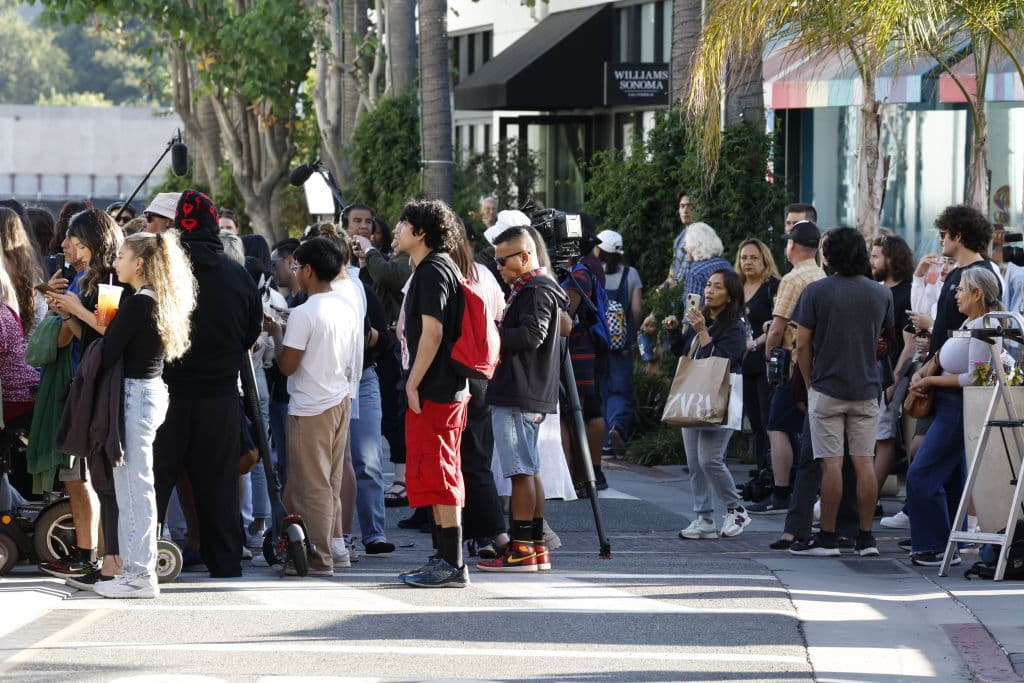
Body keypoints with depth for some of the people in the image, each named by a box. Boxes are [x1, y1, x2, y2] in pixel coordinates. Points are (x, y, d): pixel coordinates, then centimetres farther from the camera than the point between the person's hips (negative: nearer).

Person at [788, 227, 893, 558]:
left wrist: (810, 382, 6)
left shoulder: (815, 292, -8)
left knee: (831, 463, -2)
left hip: (827, 390, -3)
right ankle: (866, 537, 6)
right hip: (867, 389, 3)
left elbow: (802, 344, -6)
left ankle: (827, 537, 1)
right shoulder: (881, 294, 3)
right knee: (864, 462, 5)